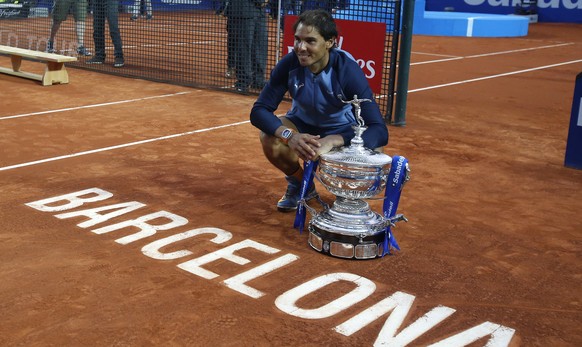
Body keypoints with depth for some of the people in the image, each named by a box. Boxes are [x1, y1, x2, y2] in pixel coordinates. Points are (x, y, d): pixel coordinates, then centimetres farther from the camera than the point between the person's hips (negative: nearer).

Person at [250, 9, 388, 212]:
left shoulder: (348, 71, -32)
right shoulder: (289, 64, -26)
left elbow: (379, 131, -38)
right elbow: (259, 111, -25)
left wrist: (331, 141, -54)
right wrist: (289, 135, -45)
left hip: (342, 130, -2)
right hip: (302, 123, 2)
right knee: (270, 140, -30)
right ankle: (300, 183, 4)